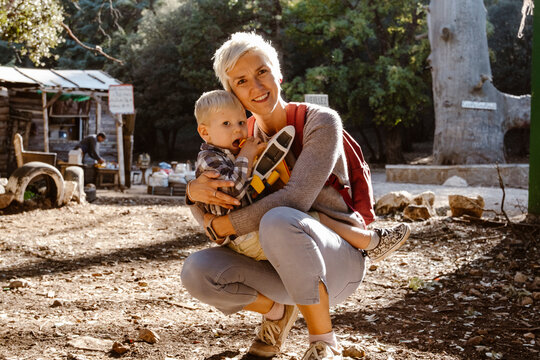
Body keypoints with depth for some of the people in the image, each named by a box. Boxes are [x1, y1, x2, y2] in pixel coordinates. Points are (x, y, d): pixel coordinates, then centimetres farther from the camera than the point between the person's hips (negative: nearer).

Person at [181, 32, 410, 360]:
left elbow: (295, 199, -26)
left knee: (278, 221, -38)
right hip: (283, 268, 5)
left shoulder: (320, 122, -12)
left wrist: (223, 226, -19)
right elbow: (208, 218, 2)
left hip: (338, 263, -5)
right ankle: (277, 310, 10)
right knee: (197, 271, -20)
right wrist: (195, 192, -22)